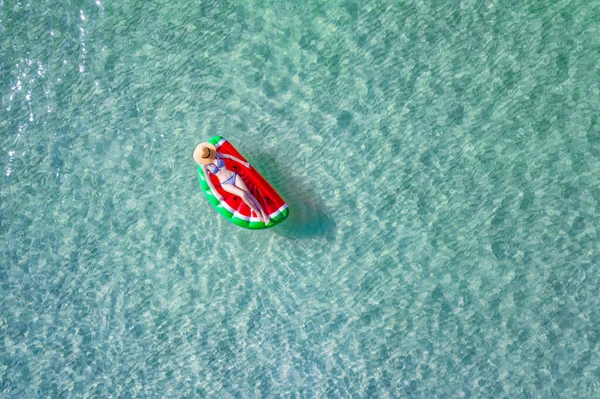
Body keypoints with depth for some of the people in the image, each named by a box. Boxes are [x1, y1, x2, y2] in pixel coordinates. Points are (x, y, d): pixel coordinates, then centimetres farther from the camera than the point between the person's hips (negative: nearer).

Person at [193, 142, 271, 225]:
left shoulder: (216, 154, 4)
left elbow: (230, 157, 14)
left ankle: (264, 214, -17)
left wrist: (243, 163, 16)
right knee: (243, 194, -27)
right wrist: (216, 193, -10)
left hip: (234, 176, 3)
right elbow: (208, 180, -4)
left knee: (248, 193, -16)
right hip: (225, 184, -3)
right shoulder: (204, 165, -2)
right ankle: (257, 213, -15)